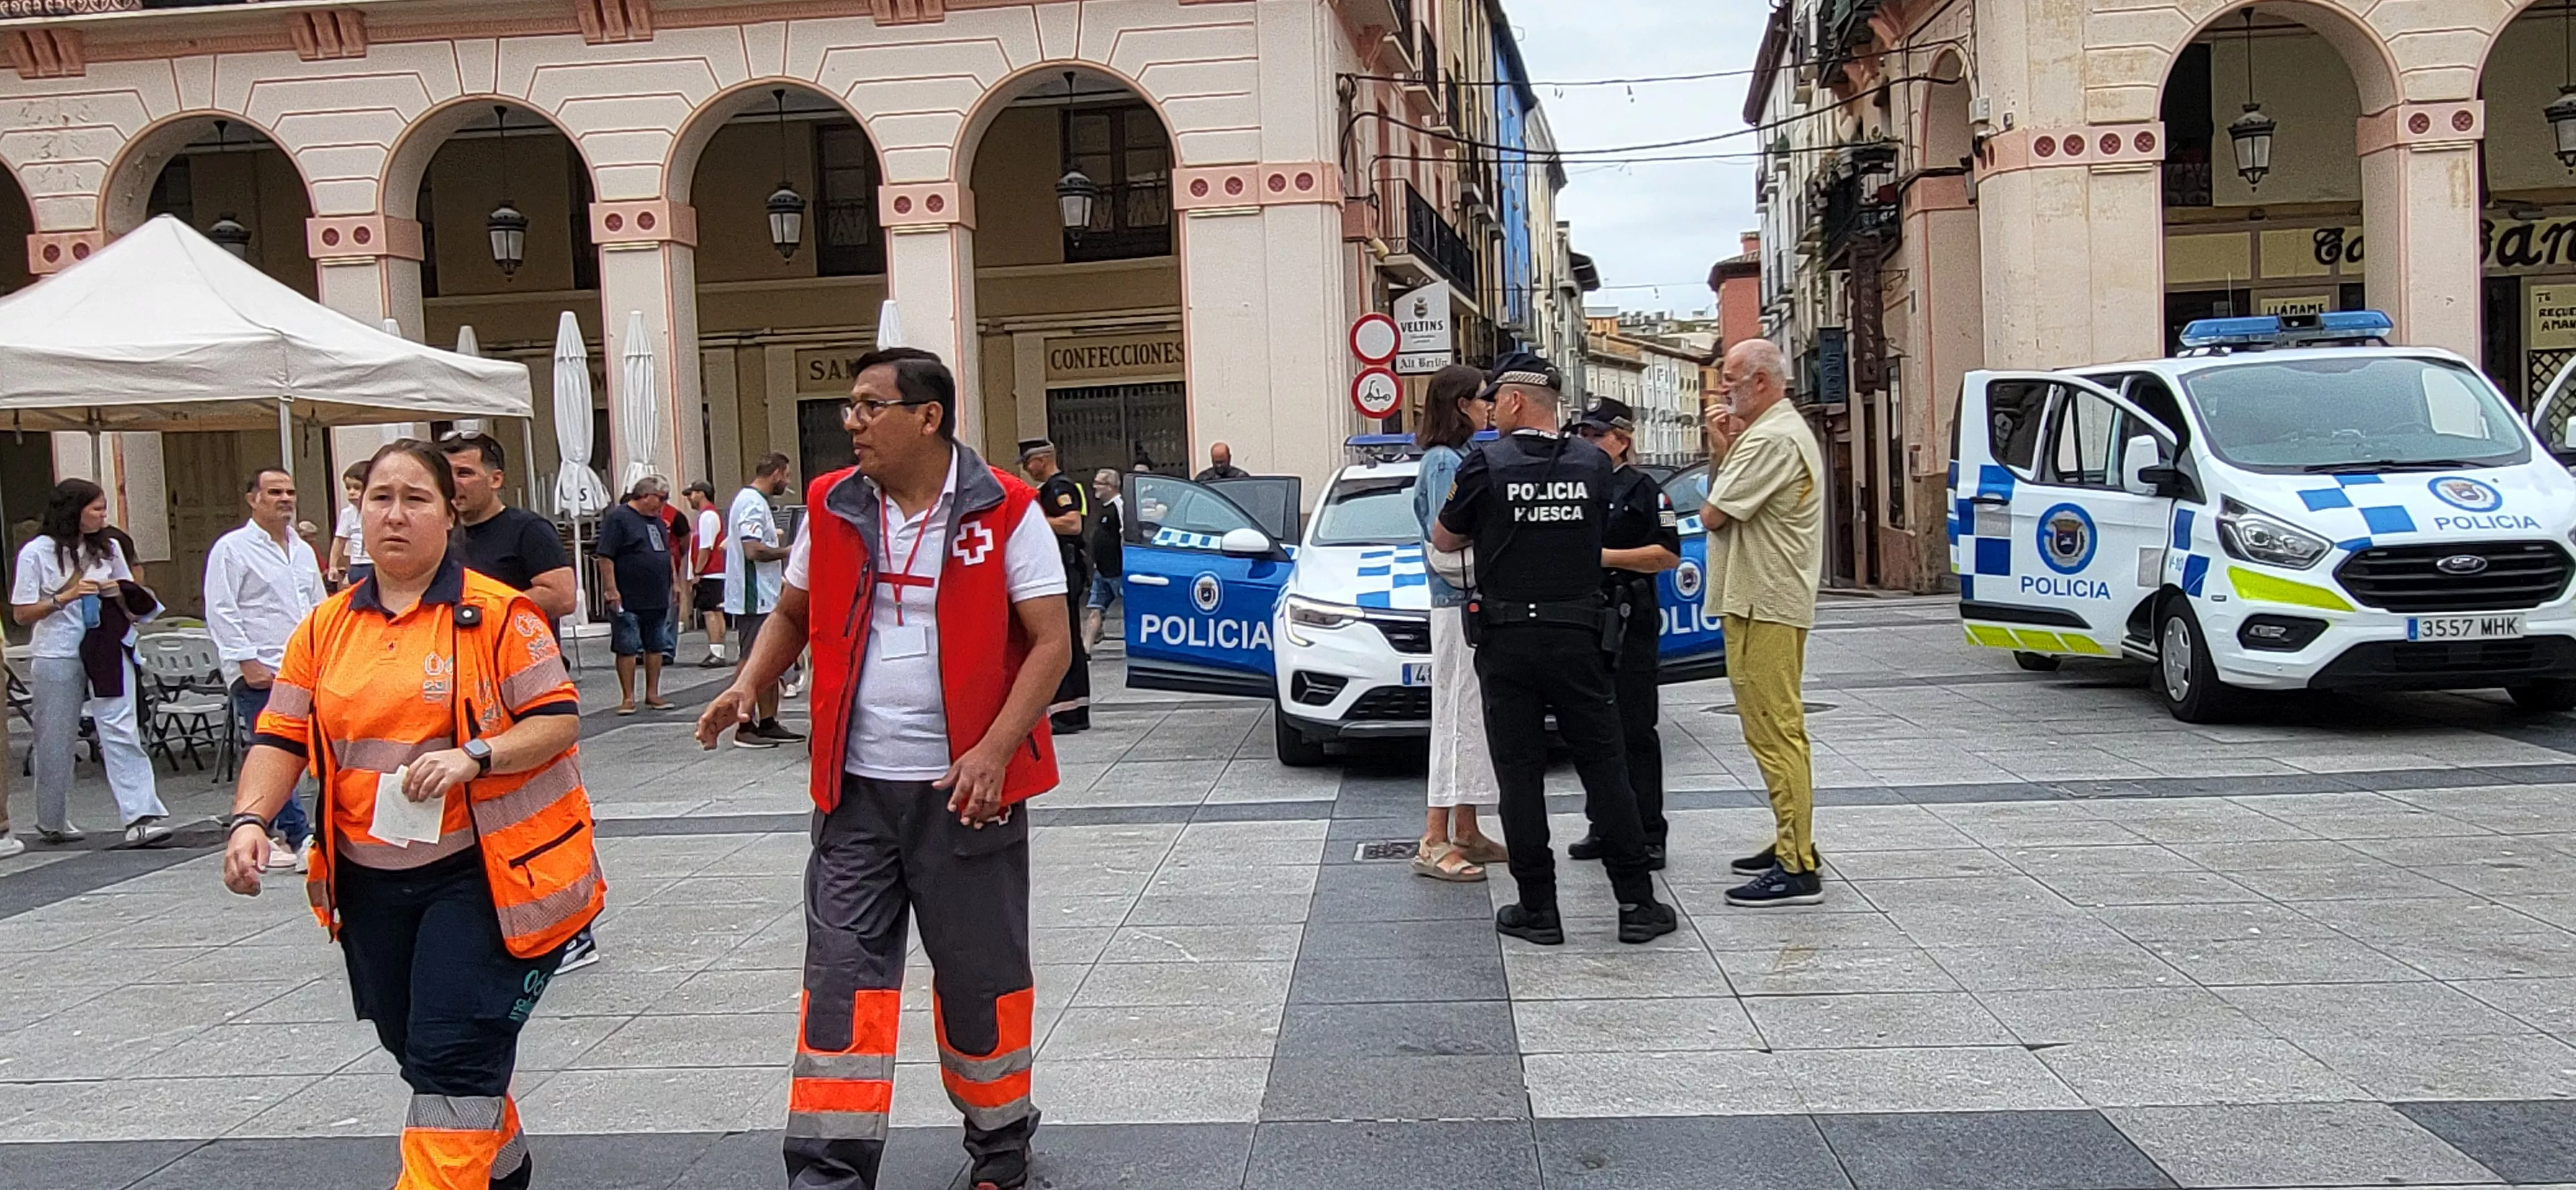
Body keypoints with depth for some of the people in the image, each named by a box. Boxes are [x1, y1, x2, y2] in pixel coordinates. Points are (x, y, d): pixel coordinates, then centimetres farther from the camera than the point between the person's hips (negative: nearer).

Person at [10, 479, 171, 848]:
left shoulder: (109, 548, 11)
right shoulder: (38, 552, -1)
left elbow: (130, 597, 20)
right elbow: (21, 613, -3)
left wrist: (121, 595, -2)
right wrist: (65, 597, -16)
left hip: (107, 652, 2)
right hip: (57, 656, -2)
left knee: (121, 732, -10)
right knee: (56, 741, 8)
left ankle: (142, 817, -17)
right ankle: (51, 822, 25)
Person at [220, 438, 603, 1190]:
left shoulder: (495, 613, -6)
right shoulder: (325, 627, 8)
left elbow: (558, 720, -8)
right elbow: (282, 739, 6)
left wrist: (473, 756, -22)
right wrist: (249, 820, -10)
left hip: (480, 871, -6)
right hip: (371, 880, 6)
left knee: (455, 1058, -10)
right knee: (416, 1047, 19)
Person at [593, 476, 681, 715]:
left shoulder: (658, 521, 15)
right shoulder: (618, 517, -9)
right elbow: (605, 556, -15)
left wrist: (673, 585, 20)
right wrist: (610, 589, -20)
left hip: (658, 598, 8)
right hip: (628, 600, -8)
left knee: (656, 646, 11)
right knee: (627, 649, -3)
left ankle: (653, 693, 19)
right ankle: (628, 697, 2)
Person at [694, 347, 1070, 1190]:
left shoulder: (1005, 512, -8)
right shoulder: (832, 509, 5)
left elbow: (1051, 641, -9)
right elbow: (793, 613, 17)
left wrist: (994, 752, -19)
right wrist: (749, 683, -3)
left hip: (965, 790, -3)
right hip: (855, 790, 3)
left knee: (981, 975, 10)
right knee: (843, 976, 0)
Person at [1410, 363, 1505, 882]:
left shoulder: (1458, 459, 17)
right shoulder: (1443, 461, -12)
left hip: (1475, 605, 10)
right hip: (1459, 604, -10)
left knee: (1473, 719, 12)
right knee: (1457, 718, -9)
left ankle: (1467, 833, 19)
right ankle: (1435, 843, -7)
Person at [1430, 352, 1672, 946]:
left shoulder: (1488, 464, -8)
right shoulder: (1593, 464, 1)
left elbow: (1444, 539, 2)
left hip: (1509, 641, -2)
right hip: (1577, 638, 2)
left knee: (1520, 775, 4)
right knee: (1605, 767, 8)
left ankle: (1538, 909, 7)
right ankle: (1637, 904, 9)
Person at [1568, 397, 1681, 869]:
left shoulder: (1642, 489, -3)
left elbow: (1668, 555, -11)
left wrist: (1606, 556, -15)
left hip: (1630, 623, -7)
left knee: (1634, 730, -6)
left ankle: (1648, 834, -2)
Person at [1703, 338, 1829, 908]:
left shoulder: (1771, 440, -18)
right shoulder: (1785, 430, 19)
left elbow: (1712, 514, -17)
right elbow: (1729, 500, 19)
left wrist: (1723, 451, 0)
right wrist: (1722, 451, 4)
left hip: (1765, 605, -11)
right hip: (1768, 599, 11)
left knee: (1775, 733, -10)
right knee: (1779, 732, 17)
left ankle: (1796, 870, -8)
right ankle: (1792, 845, 26)